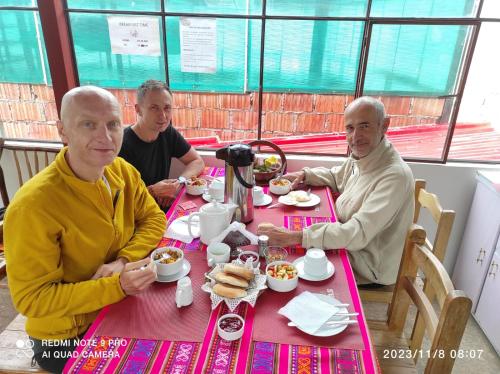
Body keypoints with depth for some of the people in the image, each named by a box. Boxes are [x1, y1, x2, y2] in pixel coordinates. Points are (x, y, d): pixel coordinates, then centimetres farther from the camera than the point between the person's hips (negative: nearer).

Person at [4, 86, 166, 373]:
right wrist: (117, 286, -32)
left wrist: (124, 260, -19)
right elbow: (31, 299, -23)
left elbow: (154, 219, 0)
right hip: (69, 338, -5)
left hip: (120, 310, 5)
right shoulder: (33, 205, -28)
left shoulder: (123, 171, -8)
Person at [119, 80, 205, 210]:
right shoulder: (122, 144, -18)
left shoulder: (168, 133, 2)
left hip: (164, 209, 8)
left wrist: (180, 181, -9)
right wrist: (152, 191, -25)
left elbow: (198, 162, 8)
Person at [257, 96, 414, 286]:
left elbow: (358, 234, -36)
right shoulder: (360, 156, -2)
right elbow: (336, 176, 19)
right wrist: (305, 174, 0)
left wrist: (296, 237, -41)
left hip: (369, 268, -7)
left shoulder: (395, 176, -31)